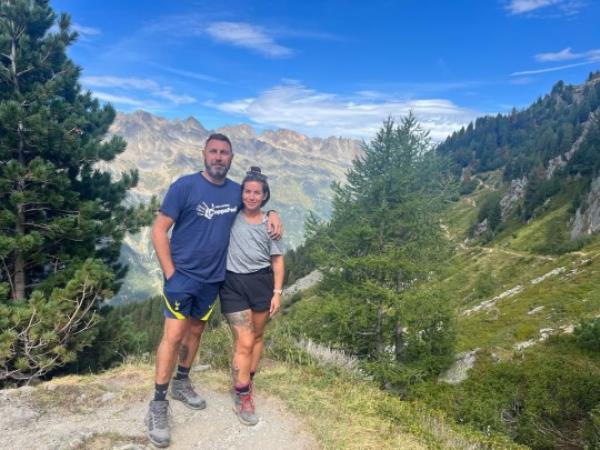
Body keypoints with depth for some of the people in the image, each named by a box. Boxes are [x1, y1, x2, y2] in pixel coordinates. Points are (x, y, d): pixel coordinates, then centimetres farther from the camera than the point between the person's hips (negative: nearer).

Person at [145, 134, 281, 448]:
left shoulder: (236, 191, 2)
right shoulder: (184, 186, -12)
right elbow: (159, 230, -10)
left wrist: (272, 215, 0)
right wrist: (170, 272, -14)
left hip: (213, 278, 5)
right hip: (182, 275, -5)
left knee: (195, 331, 17)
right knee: (173, 335, -7)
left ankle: (181, 383, 36)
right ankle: (158, 405, 7)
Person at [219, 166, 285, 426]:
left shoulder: (269, 223, 5)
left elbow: (277, 260, 6)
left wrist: (277, 292, 1)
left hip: (261, 282, 2)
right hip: (233, 283, -2)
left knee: (256, 337, 13)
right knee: (244, 342, -5)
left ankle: (246, 383, 33)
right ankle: (242, 396, 10)